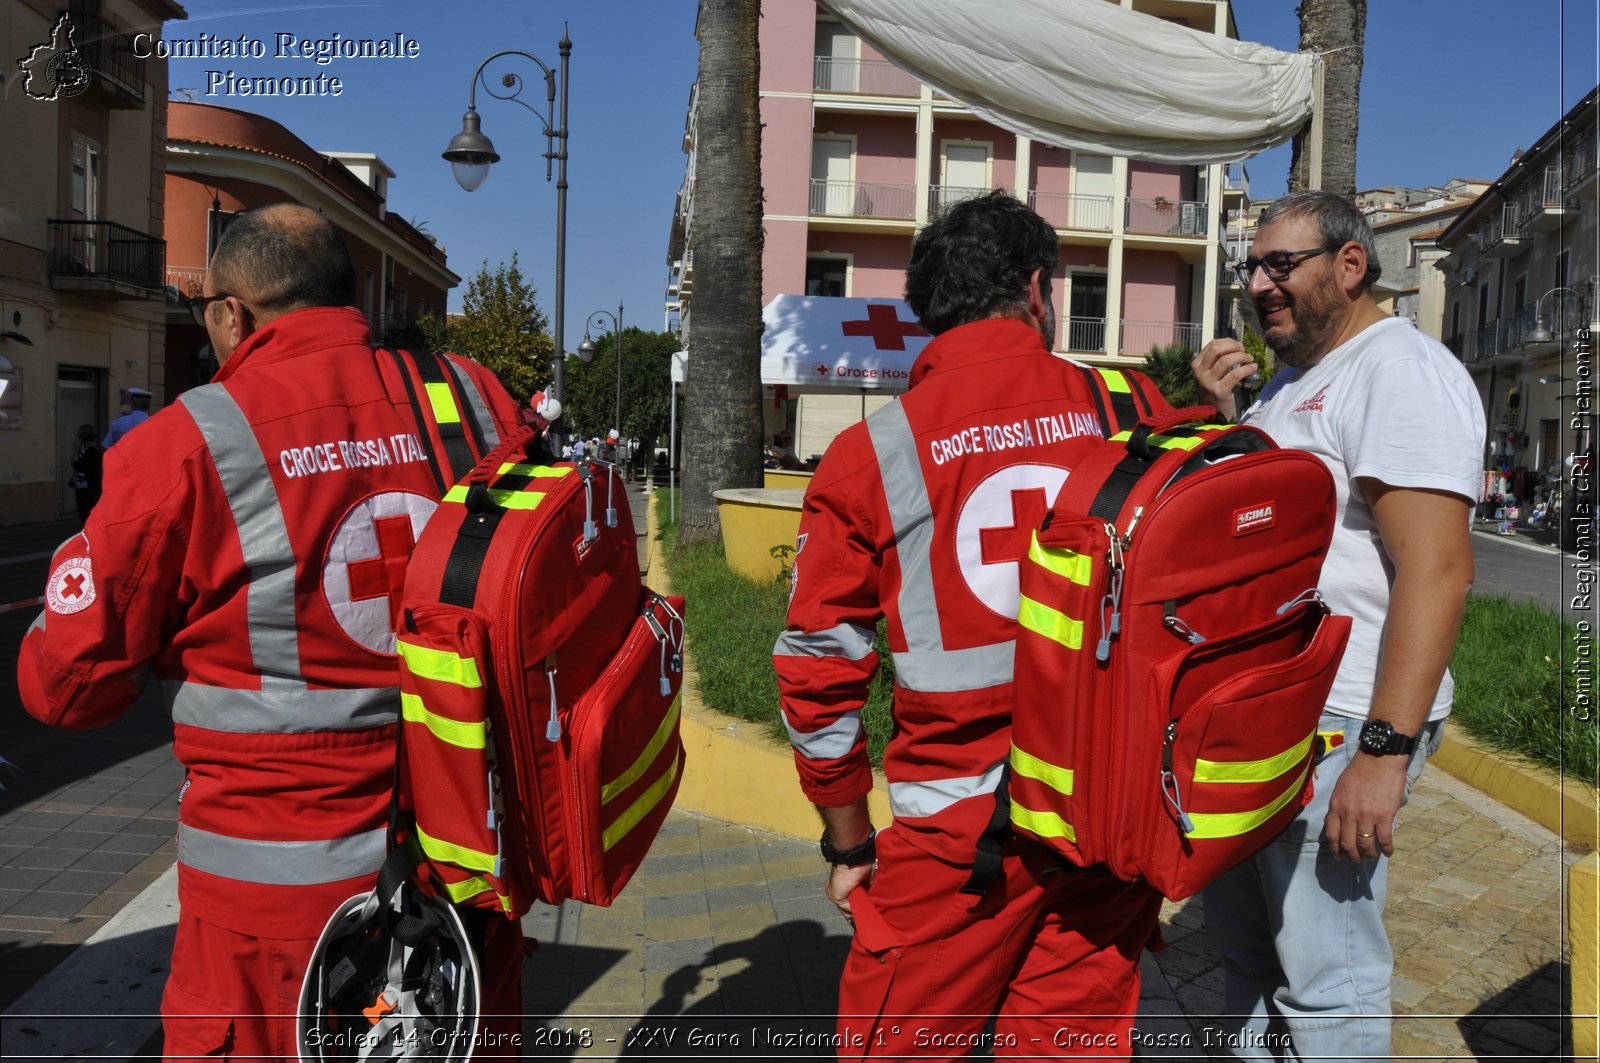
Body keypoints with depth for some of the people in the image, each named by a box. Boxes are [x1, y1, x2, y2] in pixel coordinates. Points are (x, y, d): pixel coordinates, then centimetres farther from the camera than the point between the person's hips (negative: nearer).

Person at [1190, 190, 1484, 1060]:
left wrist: (1386, 751, -28)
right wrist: (1220, 415, 7)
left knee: (1325, 978, -1)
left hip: (1337, 722, -9)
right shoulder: (1291, 379, 17)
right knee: (1243, 939, 20)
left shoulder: (1403, 370, -13)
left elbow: (1438, 567, -22)